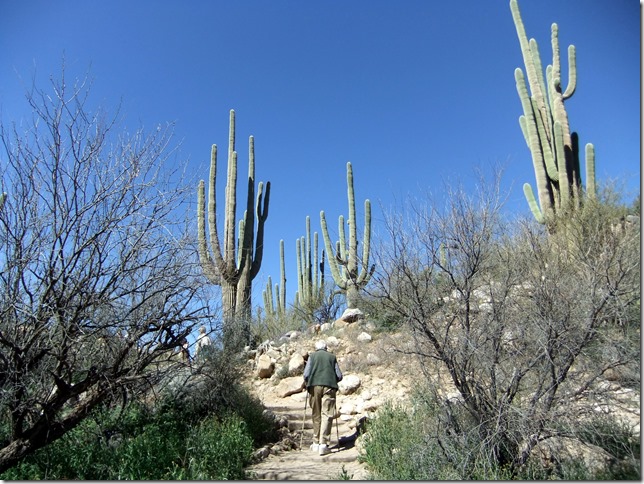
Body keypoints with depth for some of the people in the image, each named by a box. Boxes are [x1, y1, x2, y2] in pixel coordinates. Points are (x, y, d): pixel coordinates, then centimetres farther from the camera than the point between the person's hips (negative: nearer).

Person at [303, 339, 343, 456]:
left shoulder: (312, 356, 12)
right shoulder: (332, 356, 15)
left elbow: (306, 374, 2)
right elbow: (339, 376, 10)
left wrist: (307, 383, 20)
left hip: (314, 386, 1)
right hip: (329, 386, 0)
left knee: (316, 415, 12)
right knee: (327, 415, -1)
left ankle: (316, 443, 20)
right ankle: (323, 444, -9)